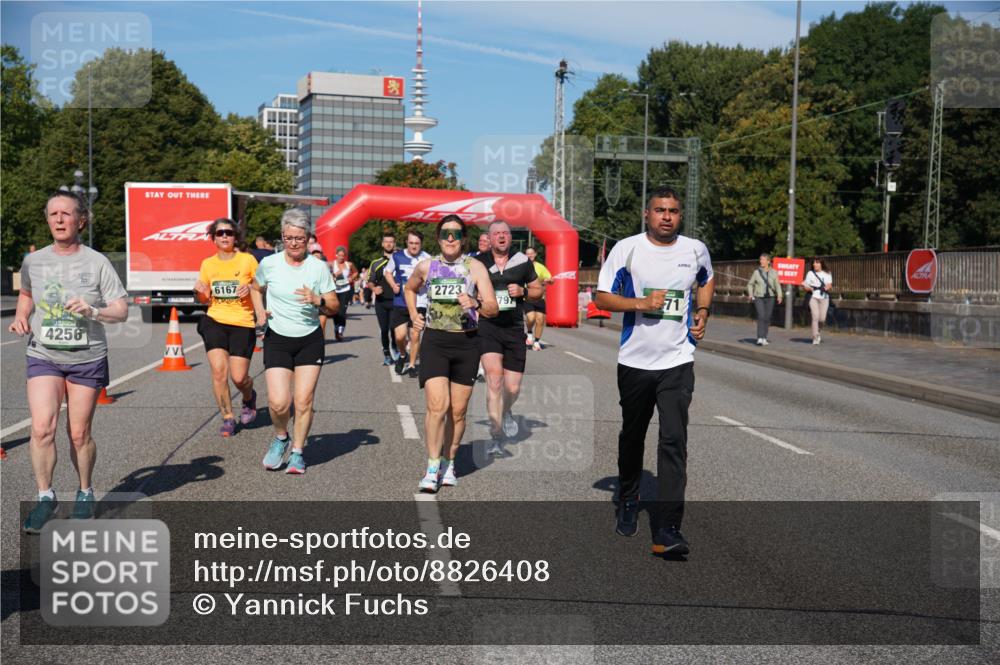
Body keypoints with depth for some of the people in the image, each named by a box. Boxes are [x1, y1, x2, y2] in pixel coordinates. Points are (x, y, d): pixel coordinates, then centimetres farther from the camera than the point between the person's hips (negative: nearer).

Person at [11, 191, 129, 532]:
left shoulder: (97, 262, -6)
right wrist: (20, 317, 5)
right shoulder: (33, 261, 3)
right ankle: (45, 497, 4)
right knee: (41, 429, -12)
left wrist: (93, 311, -24)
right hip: (43, 357, 2)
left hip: (87, 359, -2)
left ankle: (85, 492, 28)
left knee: (80, 434, 5)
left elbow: (122, 310, -6)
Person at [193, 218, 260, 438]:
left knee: (238, 377, -5)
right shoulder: (208, 264, 7)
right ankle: (228, 418, 6)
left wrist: (251, 288, -16)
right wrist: (199, 291, -7)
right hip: (215, 321, 2)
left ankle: (249, 397, 32)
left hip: (242, 323, -2)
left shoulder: (247, 259, -3)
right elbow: (205, 299, 15)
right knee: (218, 370, -12)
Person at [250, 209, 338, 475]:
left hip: (310, 340, 0)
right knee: (278, 402, -11)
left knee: (304, 401, -2)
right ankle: (281, 437, 22)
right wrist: (260, 311, 0)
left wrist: (318, 301, -20)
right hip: (277, 339, 0)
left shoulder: (319, 267, -4)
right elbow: (256, 289, 18)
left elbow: (334, 308, 1)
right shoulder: (269, 264, -3)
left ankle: (297, 452, 19)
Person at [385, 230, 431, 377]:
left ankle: (412, 365, 18)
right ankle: (402, 355, 29)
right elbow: (388, 272, 17)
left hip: (419, 303, -1)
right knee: (399, 336, -3)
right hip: (400, 303, 1)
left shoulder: (426, 259, -4)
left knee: (415, 335, 0)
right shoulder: (397, 256, 1)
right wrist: (393, 285, -1)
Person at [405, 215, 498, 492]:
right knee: (437, 405, -14)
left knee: (458, 411, 7)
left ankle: (449, 464, 24)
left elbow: (493, 308, -8)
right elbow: (409, 288, 26)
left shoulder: (475, 267, -2)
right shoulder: (426, 266, 4)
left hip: (466, 344, 0)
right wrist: (413, 314, 11)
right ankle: (432, 468, -7)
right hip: (435, 342, 0)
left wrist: (475, 304, -28)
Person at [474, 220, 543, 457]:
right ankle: (496, 438, -13)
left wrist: (523, 291, -5)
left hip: (514, 329, 2)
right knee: (494, 376, -20)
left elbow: (538, 290, 15)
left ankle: (506, 412, 41)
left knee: (513, 388, 3)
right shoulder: (478, 262, 4)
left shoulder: (523, 261, 7)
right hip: (487, 326, -2)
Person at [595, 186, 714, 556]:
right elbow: (602, 297, -4)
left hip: (678, 362, 0)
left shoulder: (696, 250, 4)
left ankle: (667, 530, -12)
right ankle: (628, 503, 40)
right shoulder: (626, 248, -4)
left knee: (674, 441, -12)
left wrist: (702, 312, 9)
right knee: (632, 436, 16)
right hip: (634, 360, 0)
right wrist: (641, 304, -18)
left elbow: (706, 281, 26)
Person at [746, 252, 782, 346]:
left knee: (767, 318, 6)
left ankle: (764, 338, 18)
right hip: (758, 297, -2)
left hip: (769, 298, 2)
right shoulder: (757, 272, 2)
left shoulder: (774, 272, 4)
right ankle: (760, 338, -21)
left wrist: (779, 296, -14)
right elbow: (750, 284, 8)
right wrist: (750, 294, -8)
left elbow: (777, 285, 2)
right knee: (761, 316, -16)